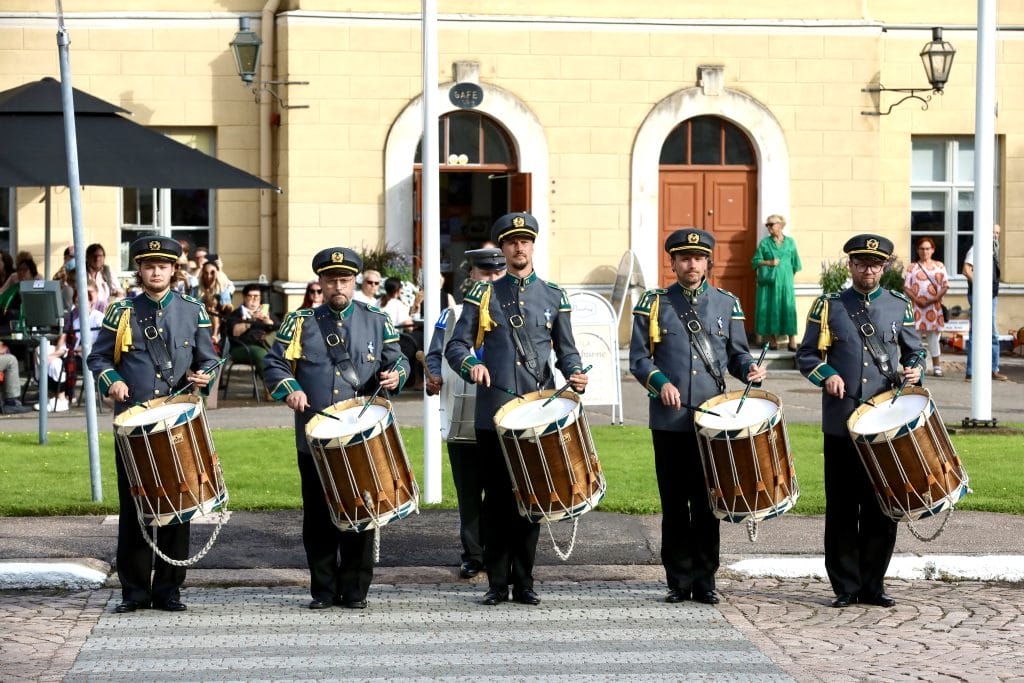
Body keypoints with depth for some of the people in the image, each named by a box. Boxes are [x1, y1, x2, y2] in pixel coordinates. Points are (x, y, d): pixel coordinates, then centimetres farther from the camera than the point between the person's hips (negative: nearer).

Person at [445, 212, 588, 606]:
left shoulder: (554, 297, 11)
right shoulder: (483, 295, 7)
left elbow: (566, 352, 13)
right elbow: (455, 347, 4)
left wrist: (576, 375, -8)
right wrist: (471, 365, -17)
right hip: (494, 413, -1)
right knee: (497, 498, 1)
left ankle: (524, 582, 12)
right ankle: (497, 584, 7)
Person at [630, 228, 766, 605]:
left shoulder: (726, 304, 9)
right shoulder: (654, 304, 5)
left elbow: (736, 353, 13)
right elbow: (638, 359, 2)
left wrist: (751, 369, -9)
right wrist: (660, 383, -15)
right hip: (669, 420, -1)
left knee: (707, 503, 3)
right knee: (674, 503, 3)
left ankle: (705, 580, 10)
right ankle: (679, 581, 10)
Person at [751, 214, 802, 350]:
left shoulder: (790, 242, 10)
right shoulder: (765, 243, 7)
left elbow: (795, 264, 13)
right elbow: (756, 261, 3)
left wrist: (788, 275, 6)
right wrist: (769, 263, -11)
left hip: (785, 282, 0)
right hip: (768, 282, 0)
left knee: (788, 308, -6)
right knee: (770, 309, -3)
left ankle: (792, 342, -7)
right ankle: (772, 340, 3)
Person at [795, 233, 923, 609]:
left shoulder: (900, 306, 10)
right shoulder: (828, 306, 6)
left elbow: (914, 352, 14)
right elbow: (806, 355, 8)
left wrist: (913, 371, -7)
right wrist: (826, 375, -11)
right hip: (841, 423, -1)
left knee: (882, 507, 3)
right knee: (842, 507, 1)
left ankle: (873, 585, 13)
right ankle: (846, 587, 9)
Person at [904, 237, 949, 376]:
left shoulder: (939, 266, 12)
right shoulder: (912, 267, 9)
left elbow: (945, 286, 5)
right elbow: (906, 287, 2)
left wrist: (936, 298, -11)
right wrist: (917, 300, -13)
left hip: (934, 306, 1)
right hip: (916, 306, -1)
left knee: (933, 336, 3)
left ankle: (937, 367, 8)